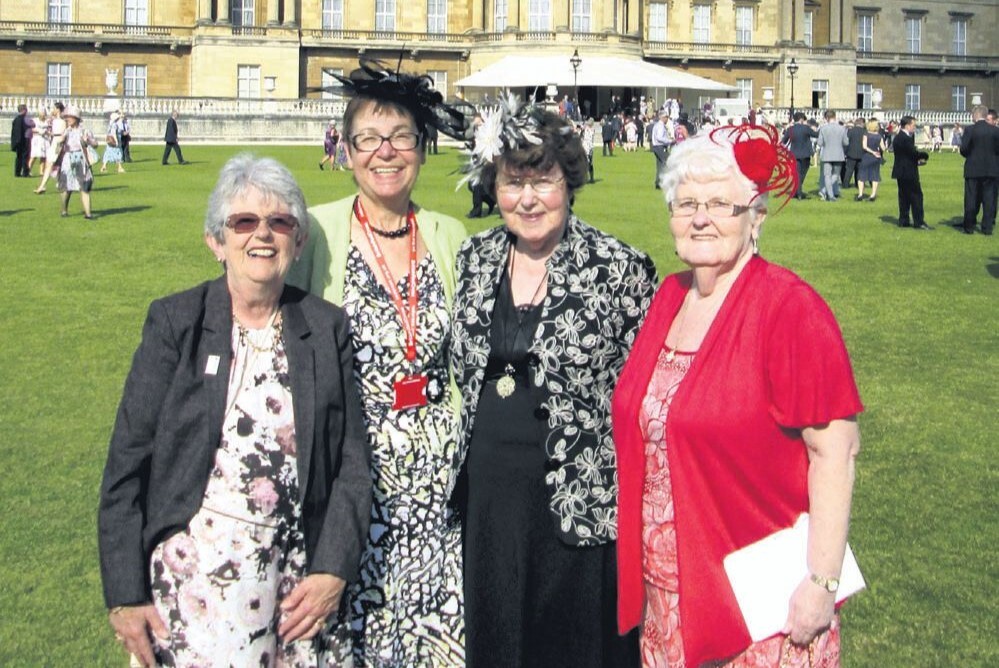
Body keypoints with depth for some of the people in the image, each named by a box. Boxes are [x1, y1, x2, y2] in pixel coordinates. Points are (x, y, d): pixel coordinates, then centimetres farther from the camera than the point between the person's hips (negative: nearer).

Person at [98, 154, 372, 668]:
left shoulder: (327, 328, 3)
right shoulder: (175, 322, -3)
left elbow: (352, 459, 3)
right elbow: (127, 462, -3)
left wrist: (332, 570, -6)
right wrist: (125, 594, -6)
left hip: (298, 573, 2)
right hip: (193, 572, -2)